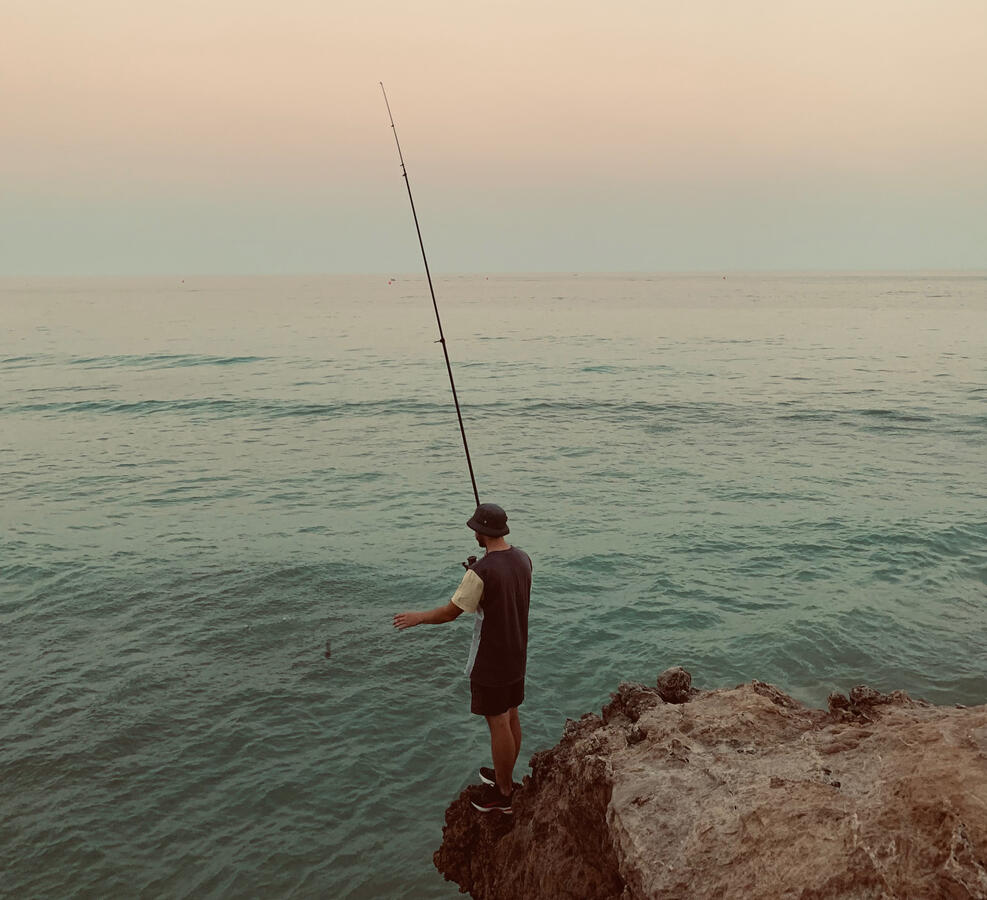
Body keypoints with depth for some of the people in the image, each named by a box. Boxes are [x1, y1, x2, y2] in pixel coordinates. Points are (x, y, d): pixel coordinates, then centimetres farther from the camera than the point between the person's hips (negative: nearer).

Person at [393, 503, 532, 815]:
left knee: (498, 724, 4)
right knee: (511, 717, 20)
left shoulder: (481, 572, -26)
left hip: (490, 662, -8)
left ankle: (504, 794, 17)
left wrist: (417, 618, -1)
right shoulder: (523, 559, -2)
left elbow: (451, 611, -17)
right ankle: (505, 776, 38)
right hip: (516, 656, 8)